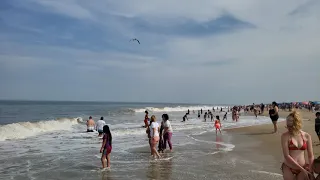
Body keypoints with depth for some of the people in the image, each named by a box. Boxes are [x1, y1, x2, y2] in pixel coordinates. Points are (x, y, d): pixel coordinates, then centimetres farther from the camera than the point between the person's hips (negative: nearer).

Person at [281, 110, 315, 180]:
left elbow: (311, 156, 2)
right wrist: (302, 169, -16)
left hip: (303, 168, 2)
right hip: (288, 168, -2)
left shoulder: (307, 136, -2)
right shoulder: (285, 136, -11)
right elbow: (286, 156, -16)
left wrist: (311, 172, -9)